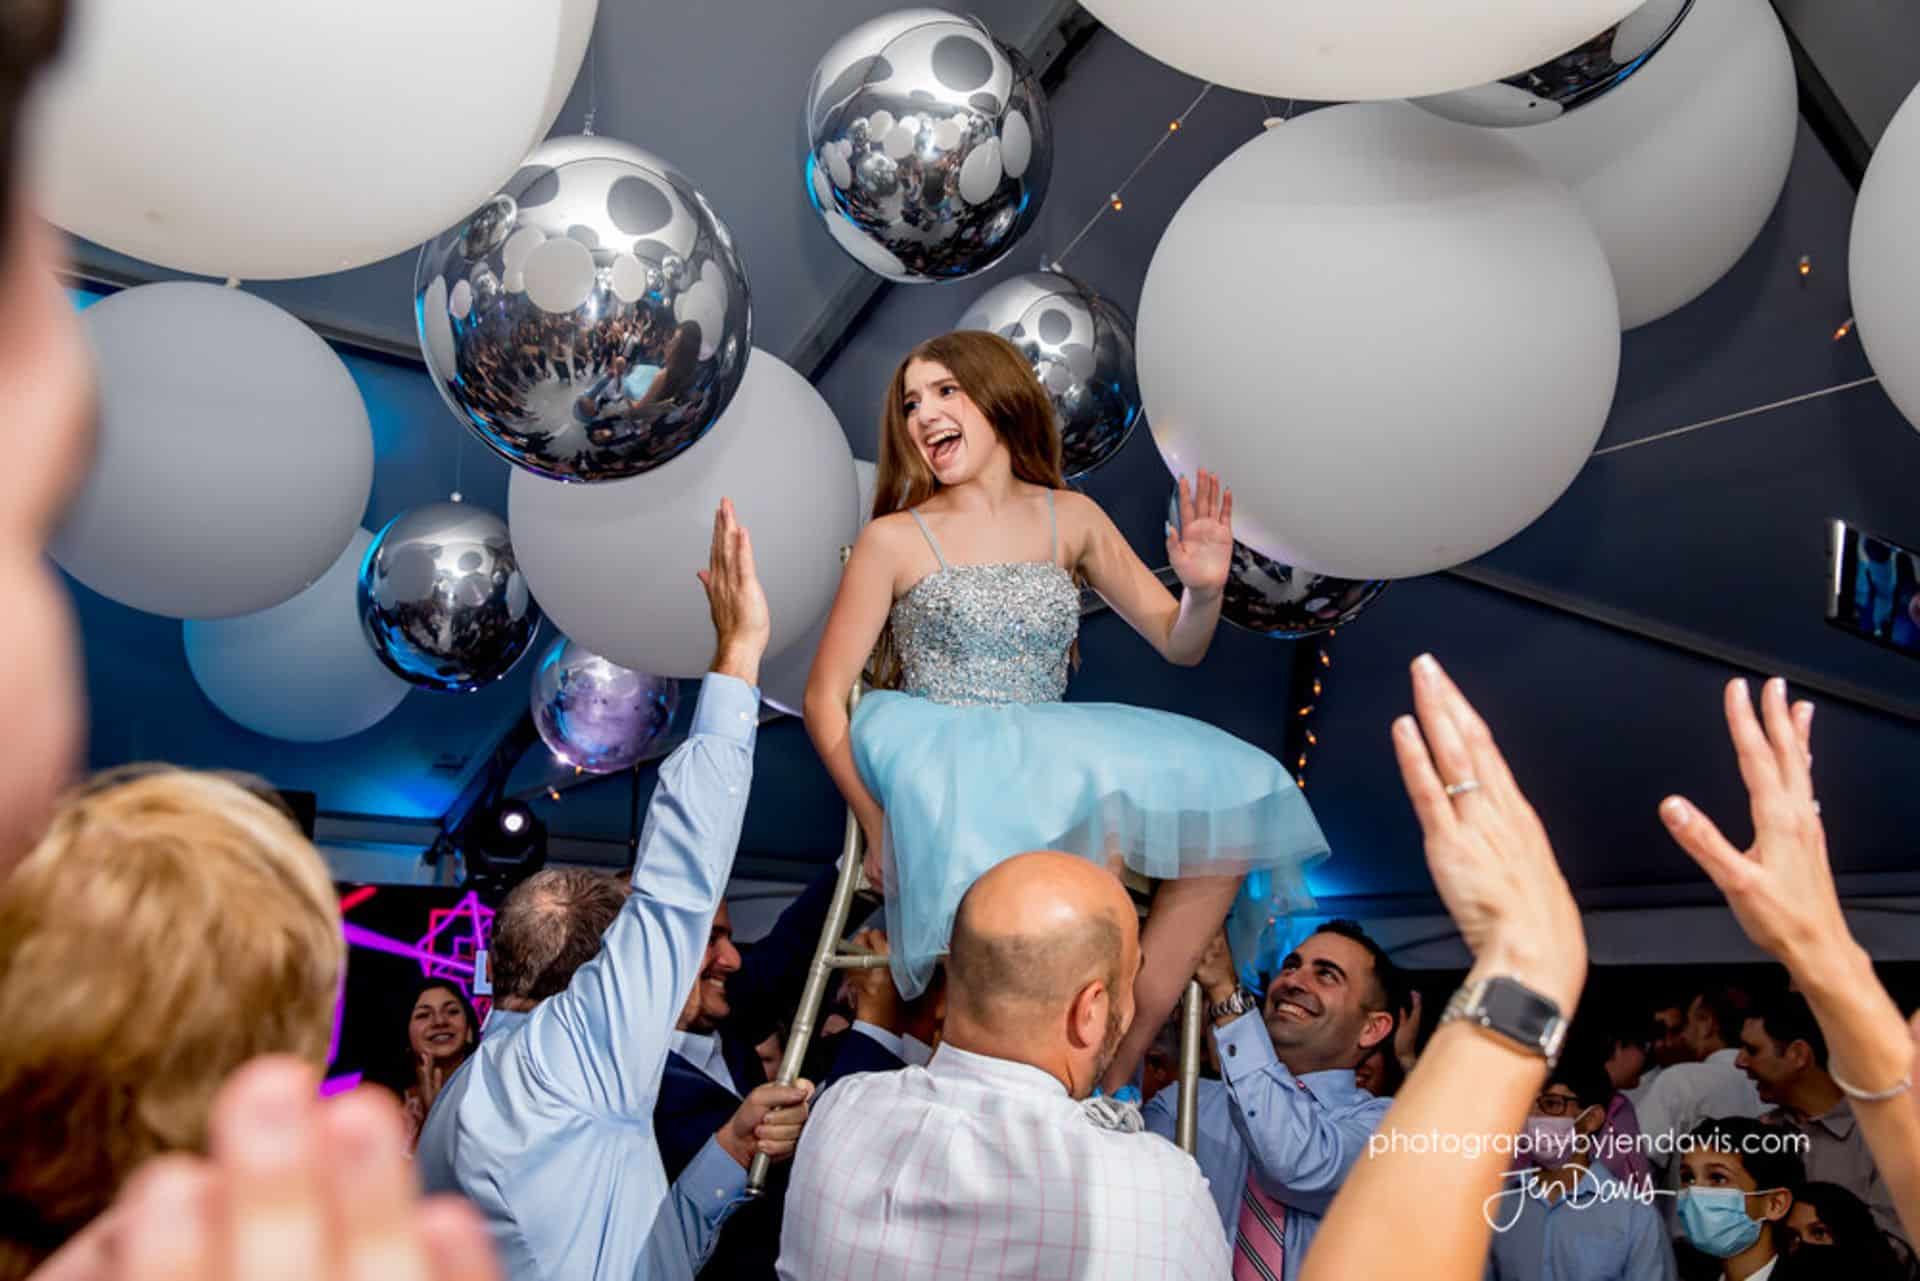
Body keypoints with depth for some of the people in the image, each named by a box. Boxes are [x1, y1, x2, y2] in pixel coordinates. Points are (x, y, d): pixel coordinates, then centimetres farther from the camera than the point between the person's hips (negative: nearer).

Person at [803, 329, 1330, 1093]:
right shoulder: (894, 539, 2)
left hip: (1050, 766, 4)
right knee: (1100, 828, -32)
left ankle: (1112, 1075, -15)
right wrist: (879, 827, -10)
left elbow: (1177, 644, 14)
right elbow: (825, 697, 0)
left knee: (1227, 816, -18)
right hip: (941, 769, -4)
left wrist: (1204, 588, -9)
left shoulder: (1070, 518, 11)